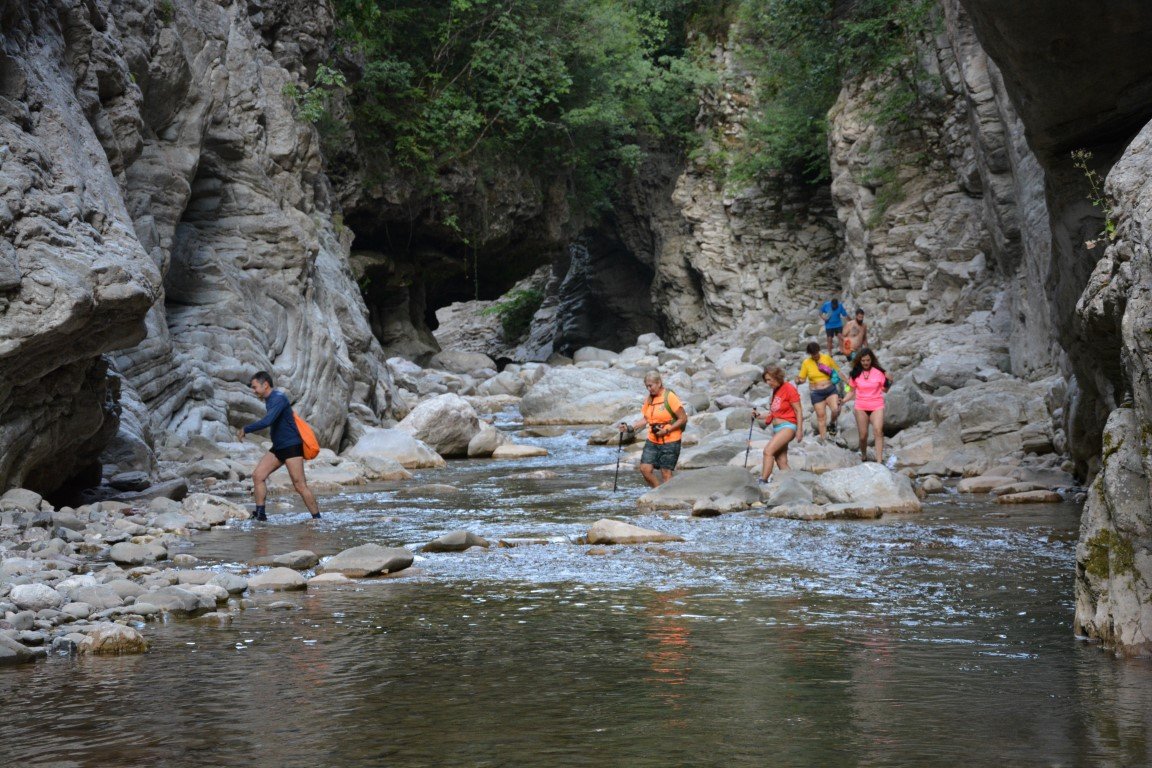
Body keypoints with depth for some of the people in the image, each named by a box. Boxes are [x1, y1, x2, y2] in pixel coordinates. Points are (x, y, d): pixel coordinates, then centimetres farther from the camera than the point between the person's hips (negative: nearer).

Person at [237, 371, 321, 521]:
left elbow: (267, 421, -30)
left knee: (300, 485, -9)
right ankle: (260, 514, 2)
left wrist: (245, 430, -23)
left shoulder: (279, 398, -17)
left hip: (291, 447, -10)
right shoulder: (269, 400, 13)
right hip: (278, 447, 10)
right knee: (257, 475, -1)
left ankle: (317, 518, -3)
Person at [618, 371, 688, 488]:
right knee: (645, 469, -3)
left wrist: (666, 431, -18)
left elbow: (683, 419, -11)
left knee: (666, 473, -4)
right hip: (652, 441, 6)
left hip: (670, 442, -6)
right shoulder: (649, 399, 10)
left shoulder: (670, 397, -12)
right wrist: (631, 427, 1)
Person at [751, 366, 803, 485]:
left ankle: (762, 481, -26)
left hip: (787, 426, -9)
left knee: (768, 450, -22)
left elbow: (798, 410, -10)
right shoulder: (775, 391, 15)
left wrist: (799, 430, -15)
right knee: (781, 462, 5)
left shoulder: (788, 388, -8)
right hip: (776, 428, 9)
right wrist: (759, 415, 5)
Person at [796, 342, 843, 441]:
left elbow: (837, 370, 11)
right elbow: (802, 379, 2)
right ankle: (823, 439, 10)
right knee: (821, 416, 2)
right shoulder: (806, 363, -2)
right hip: (816, 393, 0)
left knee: (836, 409, -22)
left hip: (830, 389, 0)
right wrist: (798, 380, -19)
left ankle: (832, 424, 9)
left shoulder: (827, 358, -1)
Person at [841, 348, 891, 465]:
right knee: (863, 435, 3)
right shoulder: (855, 374, 1)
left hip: (877, 406, -2)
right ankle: (863, 456, 30)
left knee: (878, 431, -22)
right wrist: (843, 401, -6)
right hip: (861, 407, 2)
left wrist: (888, 382, -17)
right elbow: (852, 391, 8)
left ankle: (879, 460, -27)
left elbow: (884, 390, 3)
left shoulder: (878, 372, -2)